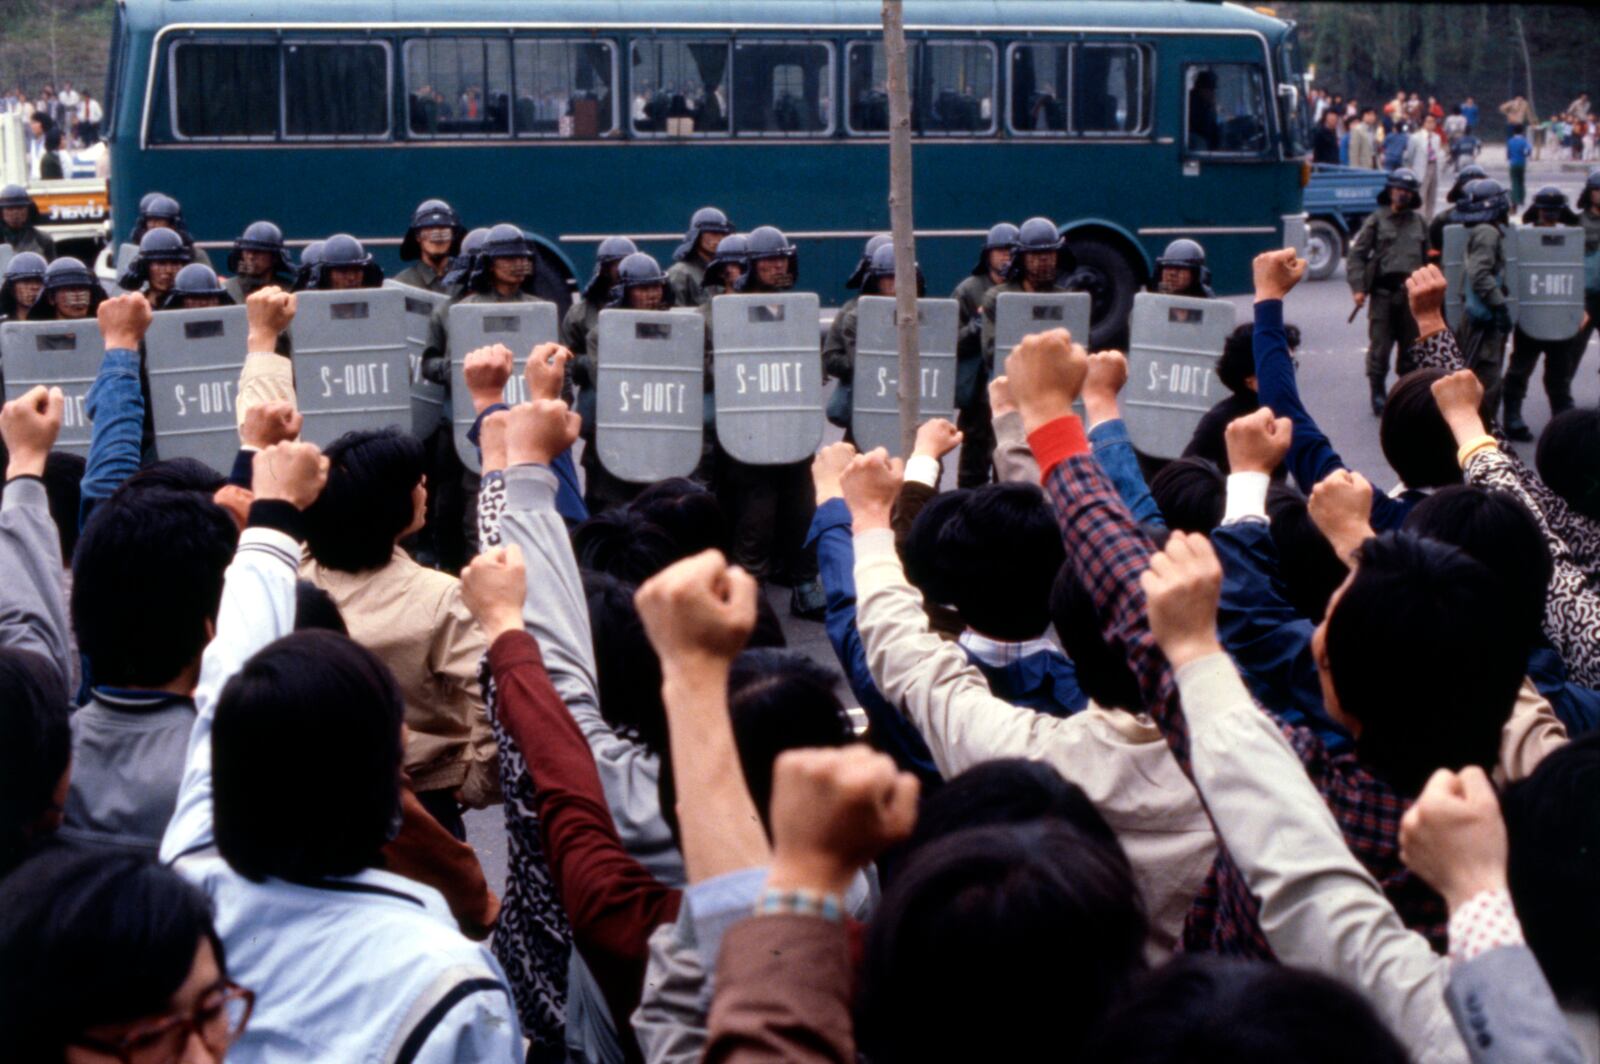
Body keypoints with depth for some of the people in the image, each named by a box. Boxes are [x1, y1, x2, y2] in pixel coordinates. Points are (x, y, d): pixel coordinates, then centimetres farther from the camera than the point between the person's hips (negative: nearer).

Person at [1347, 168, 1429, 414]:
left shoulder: (1419, 222, 15)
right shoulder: (1376, 221, 3)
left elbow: (1427, 258, 20)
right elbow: (1356, 255, -1)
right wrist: (1358, 288, -11)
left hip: (1412, 293, 4)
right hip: (1383, 292, -3)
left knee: (1411, 346, 7)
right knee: (1380, 347, -4)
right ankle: (1378, 395, 6)